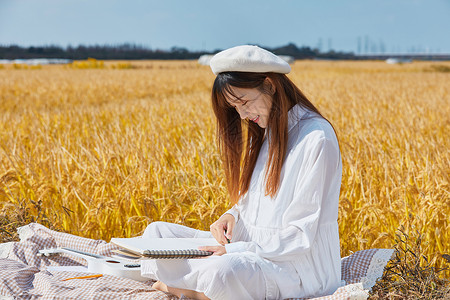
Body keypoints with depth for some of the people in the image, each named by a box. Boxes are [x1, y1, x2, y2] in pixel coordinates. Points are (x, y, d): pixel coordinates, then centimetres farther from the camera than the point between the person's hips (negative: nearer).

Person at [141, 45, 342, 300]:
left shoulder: (317, 139, -17)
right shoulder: (265, 132, 11)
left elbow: (301, 235, -19)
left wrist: (238, 249, -23)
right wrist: (232, 216, -3)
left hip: (299, 267, -8)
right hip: (253, 246, 9)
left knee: (222, 272, -38)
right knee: (157, 231, 3)